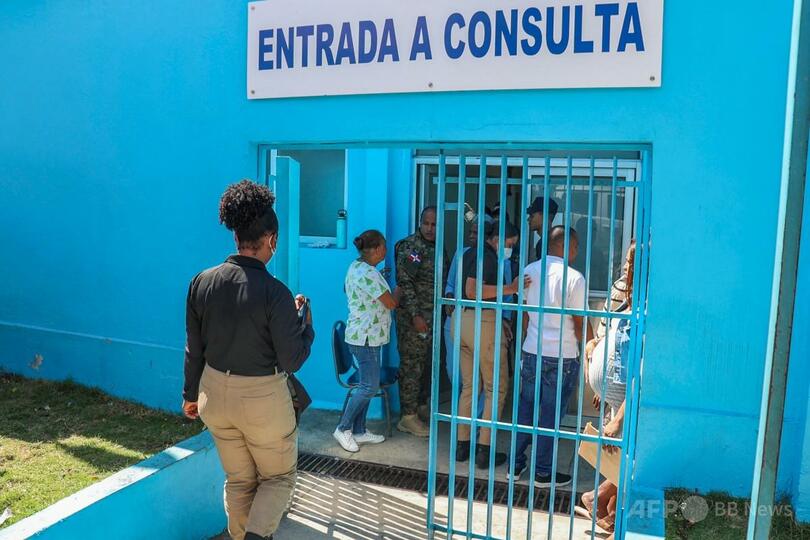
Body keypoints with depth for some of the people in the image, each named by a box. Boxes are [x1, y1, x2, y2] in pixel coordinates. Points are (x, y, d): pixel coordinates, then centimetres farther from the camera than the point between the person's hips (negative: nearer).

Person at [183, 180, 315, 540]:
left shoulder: (202, 282, -7)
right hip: (263, 399, -5)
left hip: (216, 394, 5)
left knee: (238, 480, 23)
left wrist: (191, 394, 17)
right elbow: (292, 361, -16)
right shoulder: (274, 292, -22)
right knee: (279, 477, 18)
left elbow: (194, 348, 3)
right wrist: (304, 319, -1)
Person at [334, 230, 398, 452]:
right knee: (370, 387, -4)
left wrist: (379, 277, 17)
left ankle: (359, 431, 22)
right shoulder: (368, 273, -22)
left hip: (362, 335, 11)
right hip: (367, 337, -11)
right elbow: (390, 303, -18)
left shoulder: (356, 266, 10)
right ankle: (343, 429, 7)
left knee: (367, 384, 14)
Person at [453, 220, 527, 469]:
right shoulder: (487, 255, -12)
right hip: (482, 321, -9)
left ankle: (462, 445, 20)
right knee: (496, 388, 3)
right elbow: (472, 291, -23)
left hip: (461, 319, 9)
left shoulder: (470, 253, 15)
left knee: (469, 385, 15)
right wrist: (508, 289, -23)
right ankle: (484, 450, 5)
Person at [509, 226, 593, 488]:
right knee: (551, 416, 7)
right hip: (561, 358, -5)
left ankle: (516, 465, 24)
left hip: (531, 353, 5)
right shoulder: (574, 278, -14)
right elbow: (580, 324, -8)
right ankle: (544, 472, 18)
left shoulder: (530, 271, 2)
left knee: (526, 409, 16)